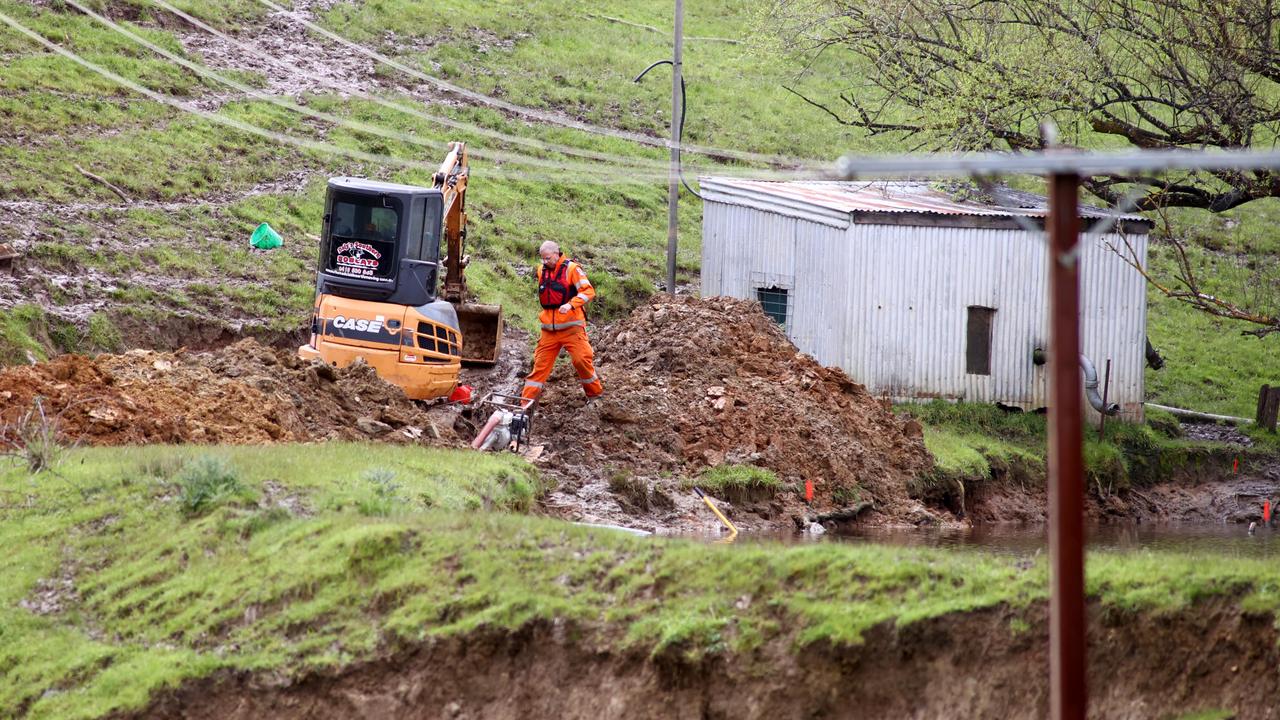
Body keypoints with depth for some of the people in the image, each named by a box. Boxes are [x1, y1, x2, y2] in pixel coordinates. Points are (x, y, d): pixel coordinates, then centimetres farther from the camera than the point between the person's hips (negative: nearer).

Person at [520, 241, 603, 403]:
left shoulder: (571, 269, -8)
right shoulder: (542, 271, 10)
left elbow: (588, 291, -14)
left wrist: (571, 304, -27)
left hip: (571, 327, -5)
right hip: (549, 329, 5)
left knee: (581, 359, -9)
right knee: (540, 364, 2)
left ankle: (595, 393, 10)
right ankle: (527, 400, 2)